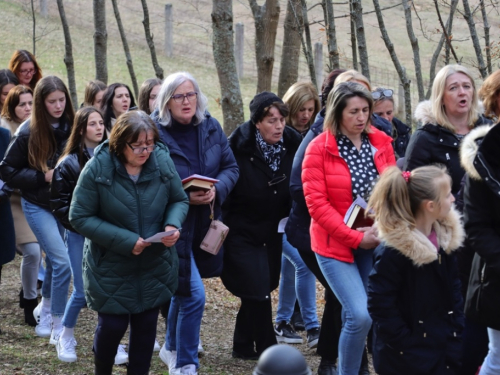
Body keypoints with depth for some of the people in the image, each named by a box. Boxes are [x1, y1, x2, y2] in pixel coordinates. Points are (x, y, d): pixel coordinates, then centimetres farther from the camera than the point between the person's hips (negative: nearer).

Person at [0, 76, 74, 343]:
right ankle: (58, 328, 0)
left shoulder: (71, 127, -7)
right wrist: (43, 176, -18)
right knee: (63, 262, -13)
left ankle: (45, 309, 43)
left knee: (54, 261, 18)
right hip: (38, 205, -4)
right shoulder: (28, 132, -15)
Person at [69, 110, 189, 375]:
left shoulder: (162, 161, -11)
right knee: (112, 325, 5)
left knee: (146, 324, 11)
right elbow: (80, 217, -15)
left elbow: (179, 200, 3)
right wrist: (123, 240, -22)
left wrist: (173, 225, -20)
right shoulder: (97, 169, -19)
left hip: (155, 264, 3)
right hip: (111, 266, -3)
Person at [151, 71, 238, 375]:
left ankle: (172, 348, 43)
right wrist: (184, 197, -23)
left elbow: (231, 167, 6)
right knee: (194, 294, -11)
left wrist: (217, 190, -15)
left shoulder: (211, 127, 1)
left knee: (183, 289, 22)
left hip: (205, 223, 6)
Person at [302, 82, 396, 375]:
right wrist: (355, 238, -16)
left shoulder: (381, 143, 5)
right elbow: (316, 202, -12)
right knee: (360, 316, -16)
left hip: (376, 244, 4)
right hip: (336, 246, -4)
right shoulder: (319, 148, -7)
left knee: (368, 316, 5)